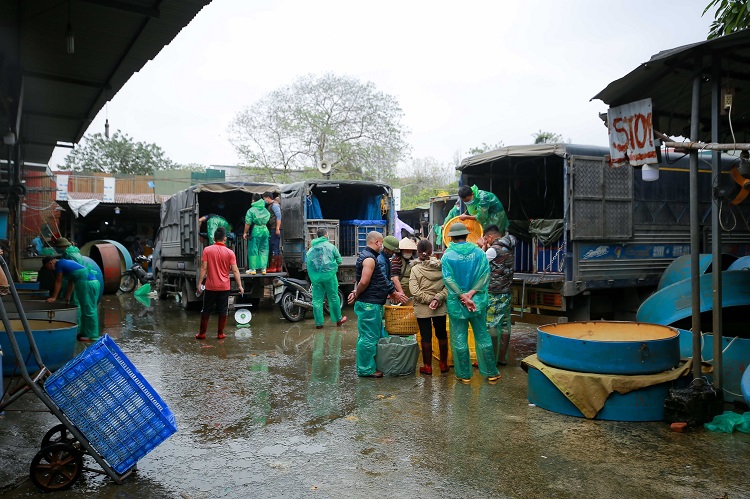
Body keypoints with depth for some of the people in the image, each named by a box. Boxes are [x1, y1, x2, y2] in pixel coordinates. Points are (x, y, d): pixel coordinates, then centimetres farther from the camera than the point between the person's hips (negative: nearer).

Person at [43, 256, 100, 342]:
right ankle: (85, 332, 23)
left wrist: (53, 297, 8)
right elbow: (71, 283, 27)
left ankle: (91, 335, 0)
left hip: (87, 283, -9)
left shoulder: (58, 264, 2)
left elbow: (58, 282, 3)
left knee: (88, 310, -4)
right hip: (94, 282, 9)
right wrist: (67, 297, 29)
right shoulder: (67, 262, 27)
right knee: (90, 309, 15)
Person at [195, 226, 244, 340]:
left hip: (210, 287, 0)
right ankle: (220, 334, 12)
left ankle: (202, 333, 16)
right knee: (223, 311, 8)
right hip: (224, 287, 0)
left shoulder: (207, 250, -5)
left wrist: (199, 283, -4)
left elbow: (203, 268, -8)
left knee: (206, 310, 10)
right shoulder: (230, 252, -4)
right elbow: (235, 271, -7)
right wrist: (240, 286, -4)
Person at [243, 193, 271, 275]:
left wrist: (245, 233, -1)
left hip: (255, 231, -5)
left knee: (253, 250, 2)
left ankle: (253, 269, 3)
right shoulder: (265, 210, 11)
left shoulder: (251, 210, -6)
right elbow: (268, 220, 9)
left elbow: (248, 223, -8)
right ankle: (263, 268, 8)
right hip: (265, 230, 5)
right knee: (264, 250, 9)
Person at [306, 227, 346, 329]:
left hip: (315, 276, 3)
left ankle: (319, 322, 7)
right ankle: (338, 320, 18)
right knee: (333, 298, 8)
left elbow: (308, 262, 6)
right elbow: (339, 260, 2)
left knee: (317, 299, 6)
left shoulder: (310, 249, 9)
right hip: (328, 275, -3)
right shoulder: (330, 246, 0)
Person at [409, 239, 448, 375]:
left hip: (422, 309, -2)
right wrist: (437, 299, -15)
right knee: (442, 335, 15)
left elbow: (415, 291, -18)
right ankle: (443, 364, 25)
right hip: (440, 308, 2)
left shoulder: (415, 269, -11)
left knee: (426, 337, 6)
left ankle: (427, 366, 15)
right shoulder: (442, 266, -4)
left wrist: (429, 300, -12)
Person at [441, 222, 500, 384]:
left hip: (456, 303, -2)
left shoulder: (447, 255, -6)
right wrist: (471, 293, -15)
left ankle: (464, 374, 15)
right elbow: (485, 274, -10)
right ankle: (491, 373, 18)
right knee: (482, 337, 12)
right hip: (478, 301, 2)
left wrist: (462, 296, -15)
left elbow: (448, 279, -15)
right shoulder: (478, 252, -1)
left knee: (459, 340, 8)